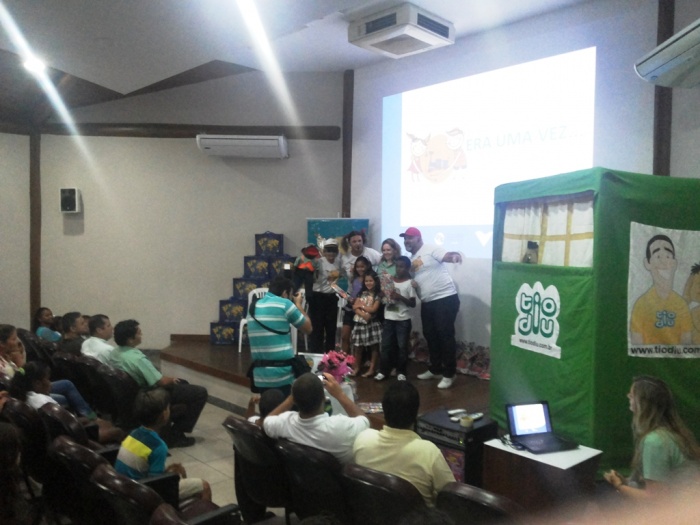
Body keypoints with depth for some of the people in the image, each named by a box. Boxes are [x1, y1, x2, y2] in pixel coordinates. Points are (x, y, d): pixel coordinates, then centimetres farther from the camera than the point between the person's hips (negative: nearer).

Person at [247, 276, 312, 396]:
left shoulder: (253, 307, 12)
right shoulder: (285, 304, -6)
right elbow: (308, 328, 4)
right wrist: (298, 304, 17)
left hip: (260, 374, 6)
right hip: (282, 374, -5)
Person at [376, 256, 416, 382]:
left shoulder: (410, 283, -5)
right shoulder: (390, 280, 8)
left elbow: (413, 304, -7)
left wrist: (400, 297, -19)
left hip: (403, 320, -4)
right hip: (388, 318, 4)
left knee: (402, 346, 2)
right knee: (386, 345, 5)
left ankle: (401, 371, 14)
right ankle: (383, 370, 13)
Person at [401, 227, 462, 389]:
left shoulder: (431, 250, -8)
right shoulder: (411, 259, 15)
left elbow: (449, 255, -22)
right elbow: (411, 279, 21)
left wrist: (456, 256, -45)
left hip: (445, 298, -9)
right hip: (427, 302, 9)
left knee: (445, 335, -5)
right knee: (430, 335, 14)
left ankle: (449, 374, 3)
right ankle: (435, 369, 28)